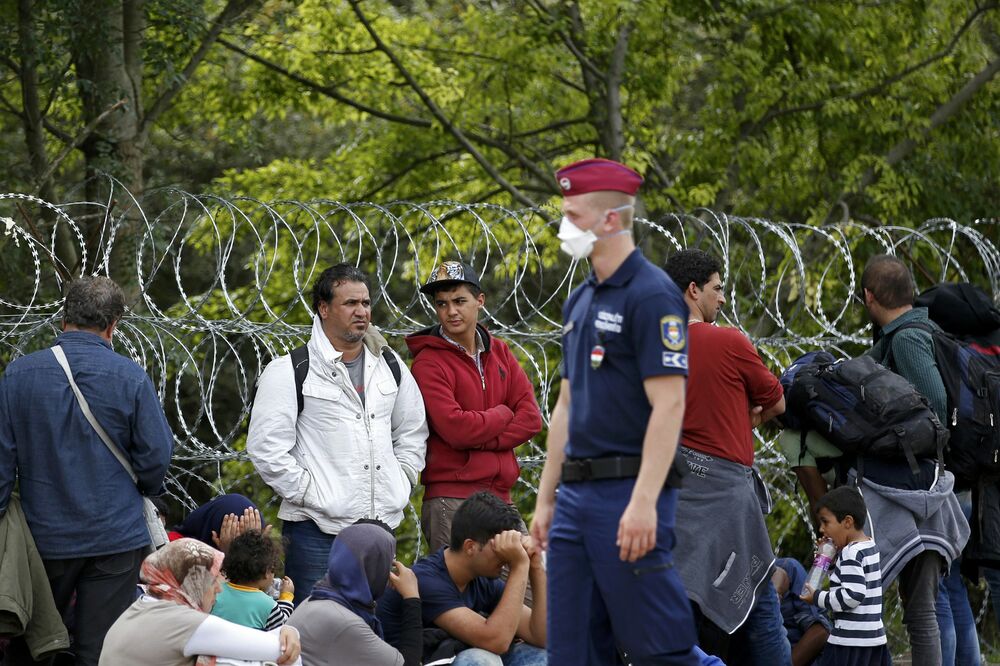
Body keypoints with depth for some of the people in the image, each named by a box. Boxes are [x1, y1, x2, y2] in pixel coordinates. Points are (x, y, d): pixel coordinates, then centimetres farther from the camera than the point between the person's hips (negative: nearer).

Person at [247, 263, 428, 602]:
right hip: (317, 529, -5)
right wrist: (307, 492, -12)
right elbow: (266, 447, -9)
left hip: (381, 524, 5)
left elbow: (412, 431, 24)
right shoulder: (289, 371, -5)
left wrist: (401, 482, 11)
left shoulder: (390, 366, 13)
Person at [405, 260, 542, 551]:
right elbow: (455, 428, -16)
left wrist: (482, 442, -9)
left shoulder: (499, 352, 14)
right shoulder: (429, 364, -4)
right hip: (452, 499, -6)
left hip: (499, 494, 6)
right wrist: (503, 414, 0)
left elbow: (531, 418, 5)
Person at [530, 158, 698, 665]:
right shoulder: (579, 302, 17)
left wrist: (644, 502, -23)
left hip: (629, 491, -9)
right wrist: (545, 498, 18)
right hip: (577, 493, 9)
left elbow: (669, 405, -17)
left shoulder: (651, 295, -11)